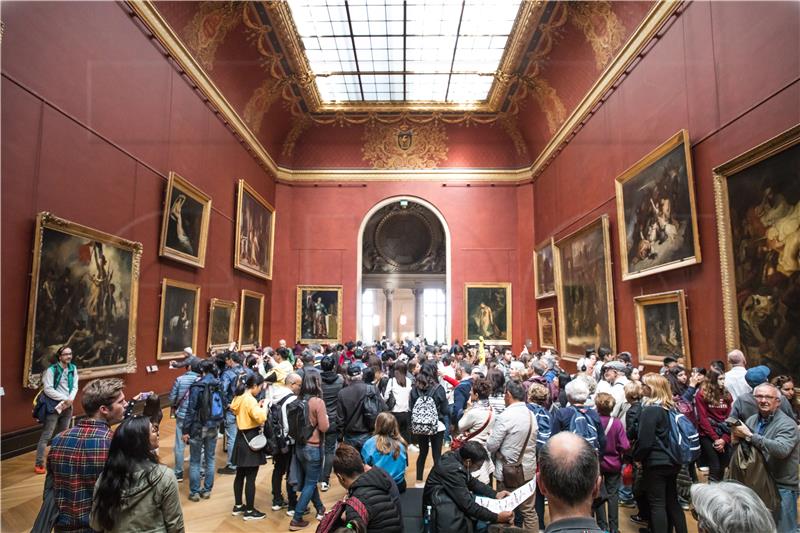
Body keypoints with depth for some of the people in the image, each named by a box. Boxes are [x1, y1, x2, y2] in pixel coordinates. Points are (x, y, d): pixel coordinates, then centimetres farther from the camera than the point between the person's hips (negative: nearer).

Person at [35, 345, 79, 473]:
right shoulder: (51, 370, -12)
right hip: (54, 406, -5)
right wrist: (64, 398, -16)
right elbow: (48, 389, -16)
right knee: (46, 435, -3)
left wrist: (70, 399, -13)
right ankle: (39, 464, 6)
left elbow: (75, 386, 4)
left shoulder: (73, 368, 4)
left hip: (68, 407, 6)